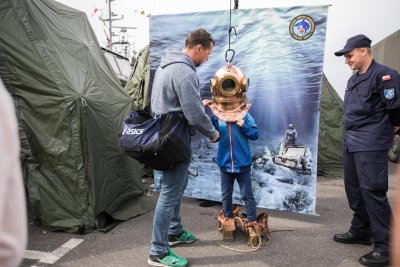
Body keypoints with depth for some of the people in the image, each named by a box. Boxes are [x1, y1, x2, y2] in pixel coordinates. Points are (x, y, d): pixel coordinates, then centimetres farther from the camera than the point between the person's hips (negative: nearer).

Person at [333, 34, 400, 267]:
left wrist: (380, 130, 1)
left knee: (373, 192, -7)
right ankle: (361, 231, 29)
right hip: (351, 143, 9)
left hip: (371, 145, -9)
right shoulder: (354, 79, 16)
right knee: (354, 190, 14)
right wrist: (352, 135, 14)